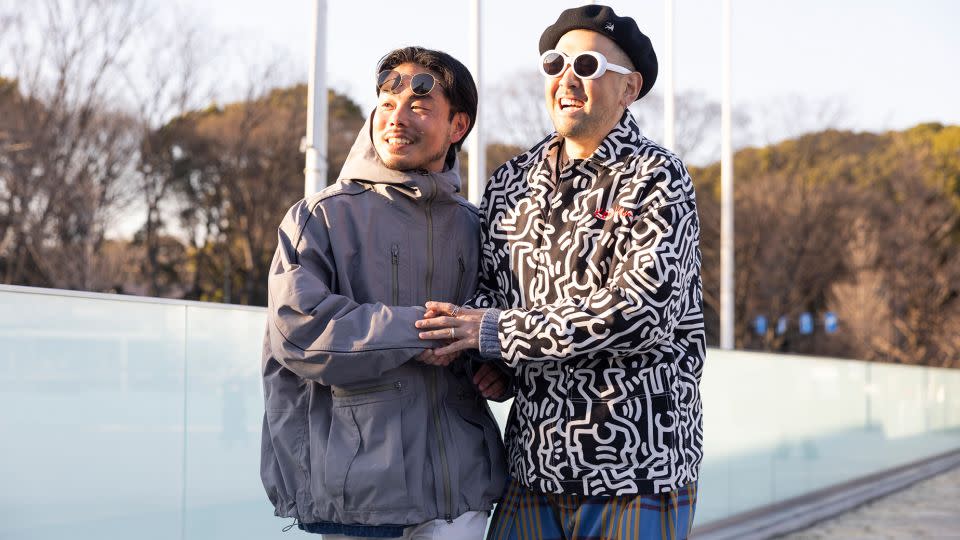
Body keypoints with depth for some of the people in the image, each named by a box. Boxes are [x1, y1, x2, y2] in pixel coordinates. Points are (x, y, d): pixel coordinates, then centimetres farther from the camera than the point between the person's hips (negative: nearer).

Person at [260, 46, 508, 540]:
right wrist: (416, 331, -13)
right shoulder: (321, 216, -1)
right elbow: (298, 328, -13)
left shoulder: (473, 228, 11)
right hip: (358, 481, -3)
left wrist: (497, 370, 3)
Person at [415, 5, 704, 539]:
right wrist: (491, 364, -6)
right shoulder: (512, 182, 10)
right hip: (535, 459, 5)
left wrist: (498, 333, -15)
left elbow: (641, 312, -17)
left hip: (638, 466, -5)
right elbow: (489, 288, 18)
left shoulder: (657, 178, -6)